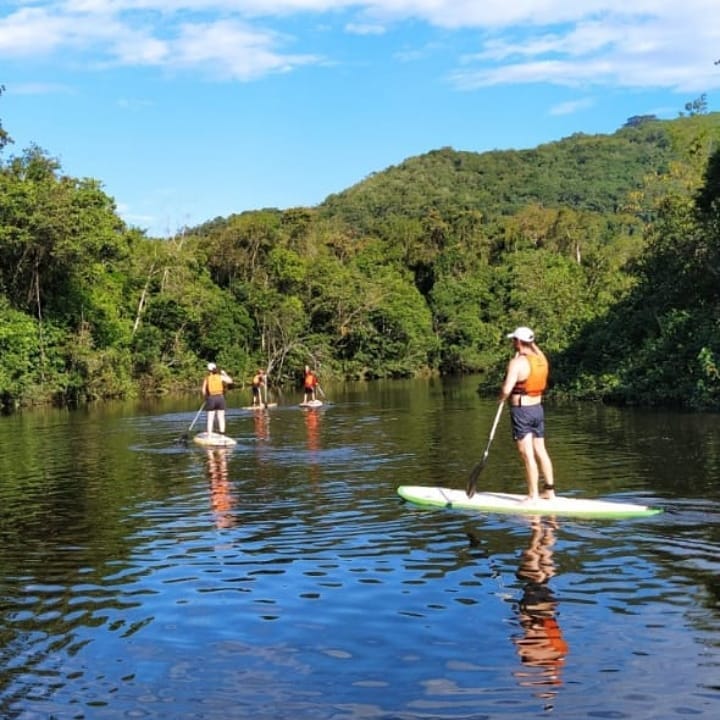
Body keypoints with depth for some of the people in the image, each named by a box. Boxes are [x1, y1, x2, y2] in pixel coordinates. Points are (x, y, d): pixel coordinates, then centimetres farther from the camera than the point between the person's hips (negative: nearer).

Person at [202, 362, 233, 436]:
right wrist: (225, 374, 22)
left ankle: (209, 435, 3)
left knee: (210, 418, 5)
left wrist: (205, 398, 16)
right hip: (220, 398, 1)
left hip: (211, 399, -1)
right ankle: (222, 433, 7)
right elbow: (230, 381, 10)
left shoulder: (207, 378, 0)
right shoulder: (220, 377, 0)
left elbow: (204, 390, -1)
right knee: (221, 417, 8)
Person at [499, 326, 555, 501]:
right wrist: (530, 342, 21)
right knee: (541, 451, 14)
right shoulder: (542, 359, 3)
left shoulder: (517, 363, -18)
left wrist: (501, 398, -4)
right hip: (538, 408, 7)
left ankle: (533, 496, 0)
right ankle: (549, 490, 21)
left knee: (527, 455, -3)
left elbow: (507, 389, -24)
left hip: (521, 411, -7)